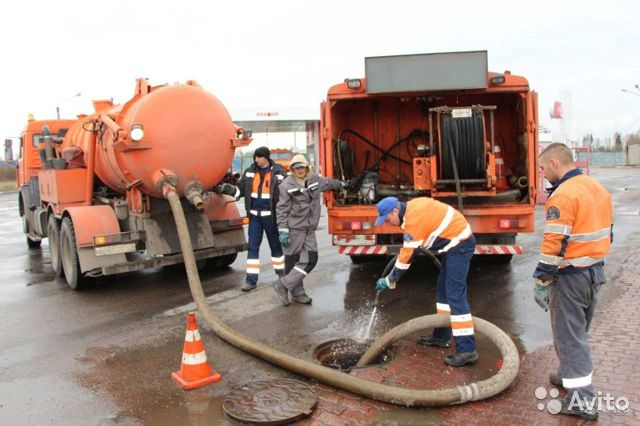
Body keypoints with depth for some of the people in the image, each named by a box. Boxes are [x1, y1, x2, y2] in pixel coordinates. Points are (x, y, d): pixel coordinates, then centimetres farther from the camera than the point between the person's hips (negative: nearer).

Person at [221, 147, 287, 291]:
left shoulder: (279, 172, -6)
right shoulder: (249, 171, 5)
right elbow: (241, 191, 9)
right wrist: (229, 189, -9)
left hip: (271, 215, -3)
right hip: (254, 215, 3)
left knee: (275, 245, 12)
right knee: (252, 247, 2)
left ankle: (282, 275, 28)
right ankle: (251, 280, 6)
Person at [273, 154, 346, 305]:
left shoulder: (315, 179, 8)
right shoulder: (286, 185, -9)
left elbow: (328, 183, 30)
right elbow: (282, 209, -9)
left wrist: (342, 184, 46)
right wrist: (283, 231, -14)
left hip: (309, 229, 6)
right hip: (294, 229, -6)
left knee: (311, 259, -1)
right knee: (293, 261, -2)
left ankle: (284, 285, 5)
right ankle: (297, 293, 7)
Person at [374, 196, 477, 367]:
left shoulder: (413, 219, -22)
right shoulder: (412, 208, 6)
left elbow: (408, 256, -18)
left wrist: (389, 281, -9)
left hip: (459, 244, -10)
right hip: (455, 242, 10)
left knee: (455, 295, -13)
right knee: (443, 290, 16)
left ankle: (467, 350, -13)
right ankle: (441, 336, 26)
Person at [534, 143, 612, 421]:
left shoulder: (563, 195, -20)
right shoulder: (598, 189, 10)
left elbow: (554, 244, -24)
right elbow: (606, 233, 18)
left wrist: (541, 282, -17)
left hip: (571, 276, -9)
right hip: (596, 271, 9)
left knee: (569, 336, 0)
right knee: (578, 331, 23)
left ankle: (582, 399, 4)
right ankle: (570, 374, 39)